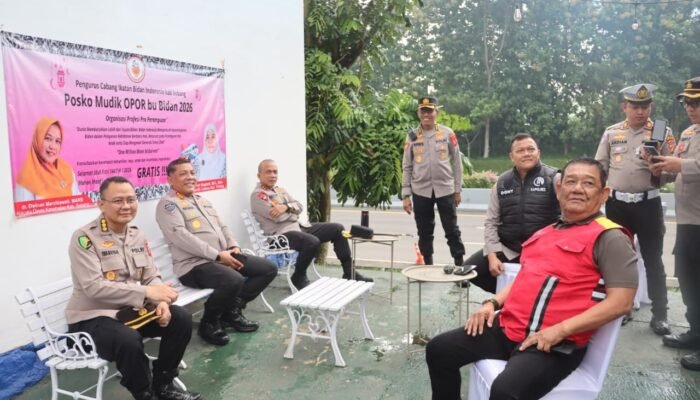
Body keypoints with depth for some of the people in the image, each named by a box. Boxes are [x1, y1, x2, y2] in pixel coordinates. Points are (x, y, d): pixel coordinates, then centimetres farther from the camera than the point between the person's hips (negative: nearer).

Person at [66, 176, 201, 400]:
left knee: (181, 319, -9)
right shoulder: (85, 238, -16)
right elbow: (94, 287, -26)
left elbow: (151, 277, 6)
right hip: (92, 318, -7)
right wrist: (147, 292, -30)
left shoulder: (137, 235, 5)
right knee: (128, 340, -35)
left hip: (131, 310, 7)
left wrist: (161, 301, -17)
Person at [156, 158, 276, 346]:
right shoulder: (168, 204, -4)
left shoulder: (203, 200, 23)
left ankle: (232, 310, 10)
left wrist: (234, 247, 0)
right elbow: (181, 236, -18)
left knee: (268, 268, 2)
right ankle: (209, 323, -8)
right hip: (195, 264, -9)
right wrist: (217, 255, -21)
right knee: (234, 280, -36)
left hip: (224, 257, 9)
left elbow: (222, 226, 22)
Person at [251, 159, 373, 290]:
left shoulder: (280, 190, 19)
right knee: (312, 242, -37)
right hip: (281, 234, -9)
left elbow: (299, 207, 9)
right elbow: (277, 216, -19)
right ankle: (298, 278, -11)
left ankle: (349, 272, 6)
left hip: (299, 226, 9)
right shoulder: (257, 195, -7)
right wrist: (292, 209, -1)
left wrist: (286, 207, -12)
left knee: (337, 229, 1)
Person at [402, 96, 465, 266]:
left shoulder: (447, 133, 1)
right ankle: (428, 266, 21)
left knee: (452, 230, 4)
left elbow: (456, 162, 5)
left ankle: (460, 264, 13)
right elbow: (406, 167, 5)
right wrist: (406, 195, 0)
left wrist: (457, 190, 3)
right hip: (420, 191, 2)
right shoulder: (412, 136, 4)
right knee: (424, 232, 9)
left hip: (445, 190, -1)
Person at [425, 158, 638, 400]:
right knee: (439, 350, -1)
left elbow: (621, 302, -14)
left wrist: (560, 330, -20)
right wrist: (493, 303, 9)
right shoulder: (545, 233, 18)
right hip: (508, 328, 7)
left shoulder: (610, 239, -5)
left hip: (556, 344, -7)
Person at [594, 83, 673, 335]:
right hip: (617, 204, 2)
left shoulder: (662, 132, 1)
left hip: (648, 203, -2)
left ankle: (659, 314, 12)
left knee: (653, 259, 3)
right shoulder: (611, 133, 6)